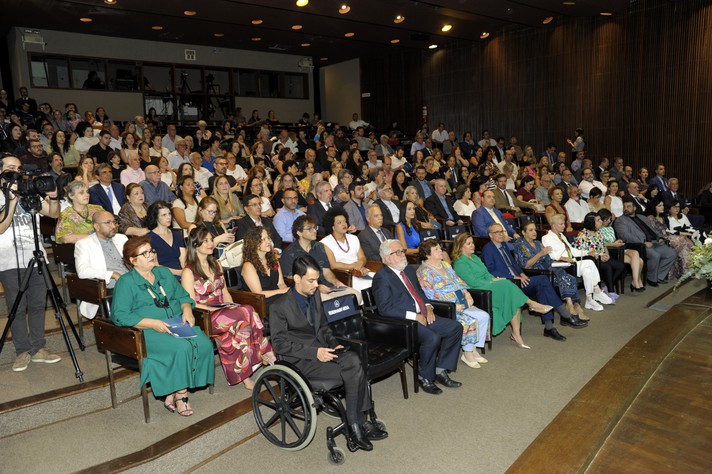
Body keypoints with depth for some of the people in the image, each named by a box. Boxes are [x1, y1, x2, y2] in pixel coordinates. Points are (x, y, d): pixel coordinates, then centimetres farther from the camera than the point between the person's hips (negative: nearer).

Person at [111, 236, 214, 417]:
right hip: (148, 332, -5)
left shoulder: (164, 273, 17)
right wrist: (152, 323, -19)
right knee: (182, 347, -33)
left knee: (204, 344, -23)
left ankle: (172, 394, -12)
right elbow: (119, 316, -10)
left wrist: (187, 310, -3)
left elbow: (183, 296, 20)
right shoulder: (126, 282, -1)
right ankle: (180, 396, -13)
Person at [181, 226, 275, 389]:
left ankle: (244, 375, -25)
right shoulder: (188, 272, -4)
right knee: (247, 312, -30)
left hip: (222, 312, 6)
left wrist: (232, 308, 0)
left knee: (243, 322, -30)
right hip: (204, 319, -6)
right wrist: (216, 309, -19)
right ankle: (265, 353, -15)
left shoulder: (216, 265, 18)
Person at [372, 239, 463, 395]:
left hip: (423, 316, 9)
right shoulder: (382, 277, -11)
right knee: (433, 338, -30)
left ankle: (440, 370, 5)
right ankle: (425, 378, -6)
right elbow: (385, 309, -18)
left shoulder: (409, 270, 16)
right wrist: (413, 316, -19)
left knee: (455, 327, -3)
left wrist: (428, 306, 5)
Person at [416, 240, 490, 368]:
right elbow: (430, 296, -17)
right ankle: (467, 353, -6)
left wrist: (467, 294, 0)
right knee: (469, 321, -26)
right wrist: (453, 306, -21)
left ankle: (473, 349, 3)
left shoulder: (445, 264, 16)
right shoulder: (424, 272, -11)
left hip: (461, 303, 8)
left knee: (484, 316, -7)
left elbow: (458, 281, 19)